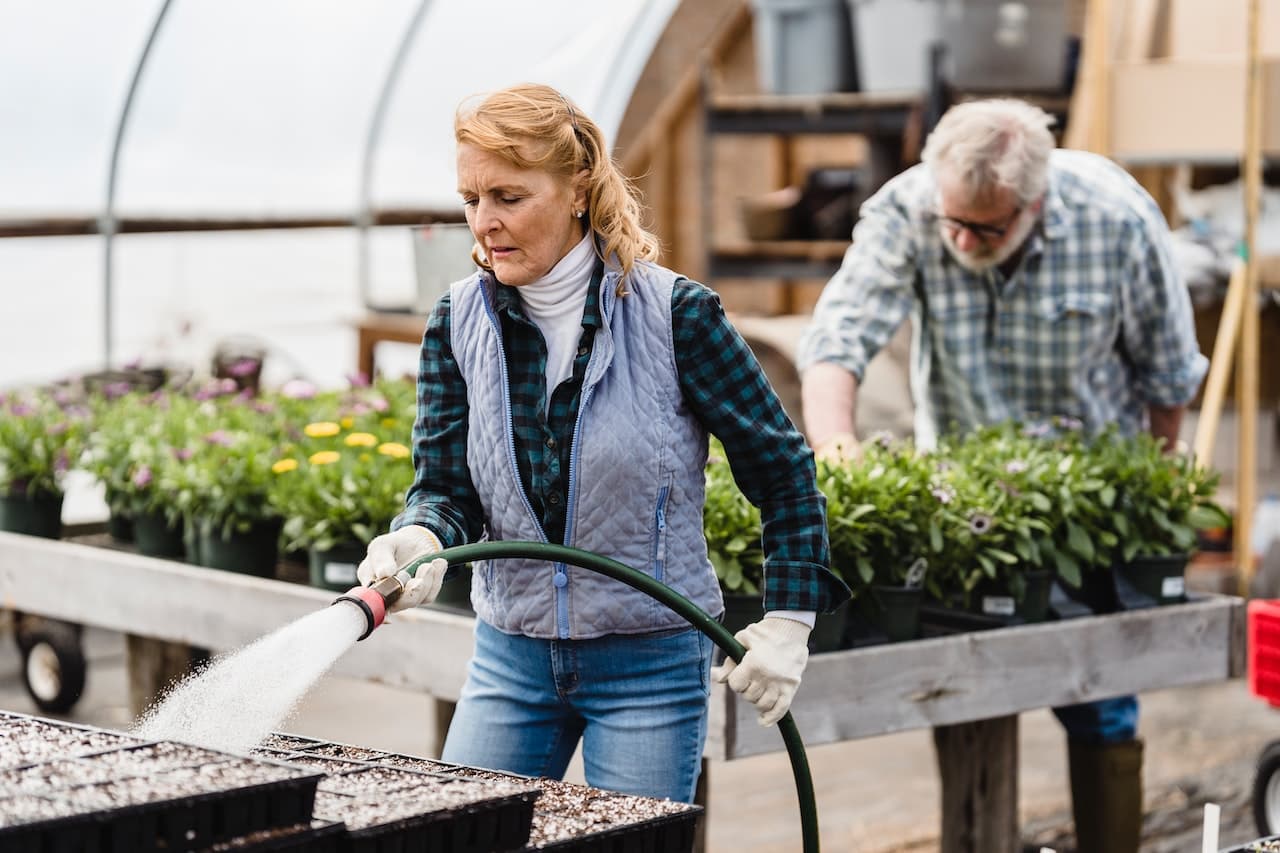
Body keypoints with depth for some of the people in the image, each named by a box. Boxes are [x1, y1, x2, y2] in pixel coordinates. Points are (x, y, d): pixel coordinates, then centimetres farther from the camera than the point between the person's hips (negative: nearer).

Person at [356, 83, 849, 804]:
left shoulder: (674, 314, -12)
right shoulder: (460, 322, -1)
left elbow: (785, 472, -4)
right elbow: (445, 486, -3)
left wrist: (788, 622, -7)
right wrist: (418, 540, -26)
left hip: (652, 664, -3)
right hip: (511, 657, 4)